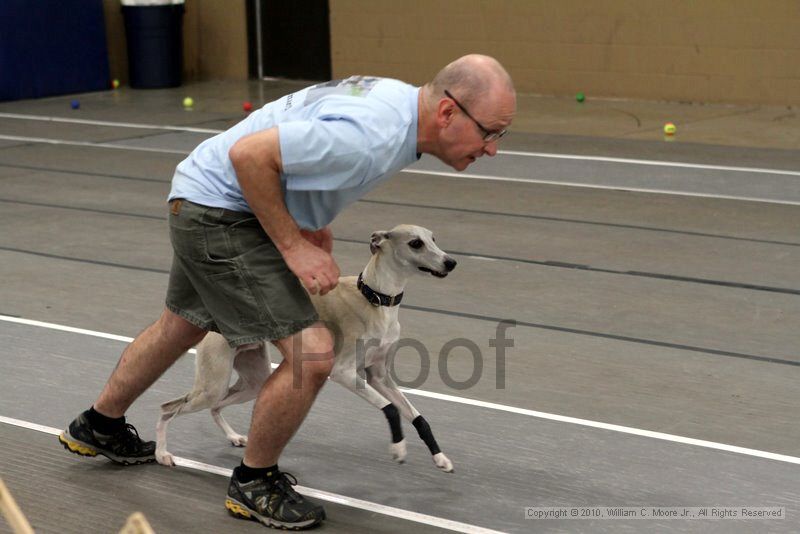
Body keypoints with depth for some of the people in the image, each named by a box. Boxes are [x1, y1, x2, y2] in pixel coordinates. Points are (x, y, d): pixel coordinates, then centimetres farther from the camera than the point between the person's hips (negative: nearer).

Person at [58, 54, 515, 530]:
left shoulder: (399, 98, -1)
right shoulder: (373, 137, -32)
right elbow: (249, 153, -31)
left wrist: (315, 221, 6)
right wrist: (294, 247, -23)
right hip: (220, 212, -10)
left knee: (182, 327, 30)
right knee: (312, 354, -15)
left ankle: (100, 427, 52)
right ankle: (254, 483, 8)